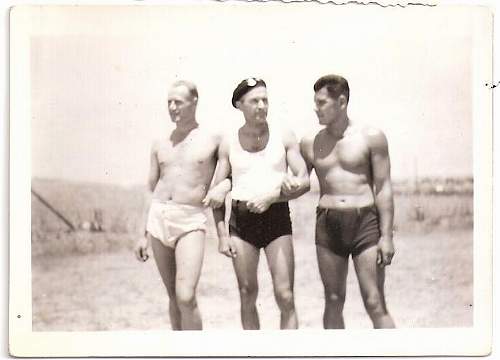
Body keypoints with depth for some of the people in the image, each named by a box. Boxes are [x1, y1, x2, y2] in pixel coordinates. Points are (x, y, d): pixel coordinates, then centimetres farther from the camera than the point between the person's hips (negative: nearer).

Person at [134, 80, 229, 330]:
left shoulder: (213, 139, 2)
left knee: (186, 298, -17)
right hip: (157, 219, 4)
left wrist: (223, 187, -10)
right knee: (174, 298, 9)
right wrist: (145, 235, 17)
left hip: (191, 221, -4)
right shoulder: (160, 144, 13)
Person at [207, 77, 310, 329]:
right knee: (247, 295, 8)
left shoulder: (283, 137, 2)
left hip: (277, 217, -1)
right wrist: (222, 235, 0)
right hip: (241, 220, 2)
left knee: (285, 296, -7)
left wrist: (271, 197, -16)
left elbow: (304, 182, -2)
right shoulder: (229, 144, 5)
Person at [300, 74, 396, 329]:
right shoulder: (310, 143, 8)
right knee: (333, 302, 8)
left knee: (375, 304, -4)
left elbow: (383, 188, -2)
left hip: (365, 222, -3)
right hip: (328, 224, 3)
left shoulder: (371, 137, -1)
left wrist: (386, 236, -7)